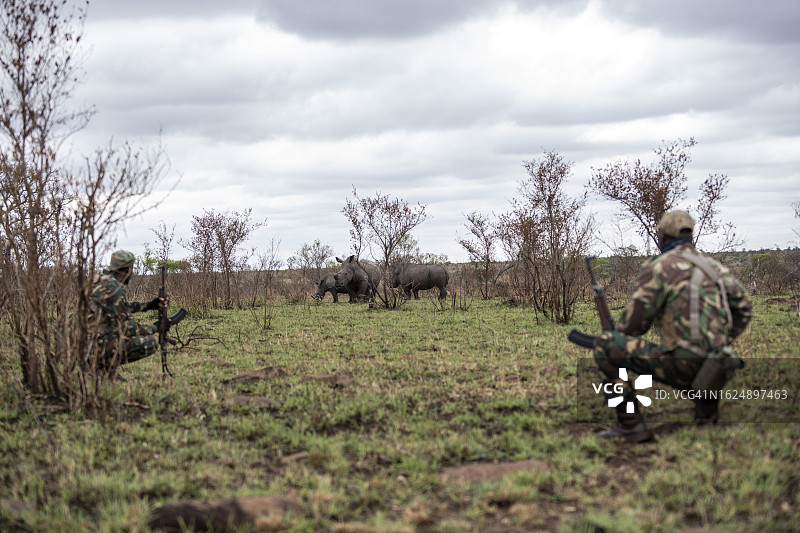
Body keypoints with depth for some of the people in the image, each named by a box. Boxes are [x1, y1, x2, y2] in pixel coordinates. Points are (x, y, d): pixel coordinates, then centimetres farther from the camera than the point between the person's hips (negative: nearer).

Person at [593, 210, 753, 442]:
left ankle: (631, 424, -9)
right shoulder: (714, 266, 16)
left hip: (681, 366, -7)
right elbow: (743, 307, 23)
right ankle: (707, 405, 22)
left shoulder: (657, 267, -4)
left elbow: (634, 321, -4)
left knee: (604, 345, -3)